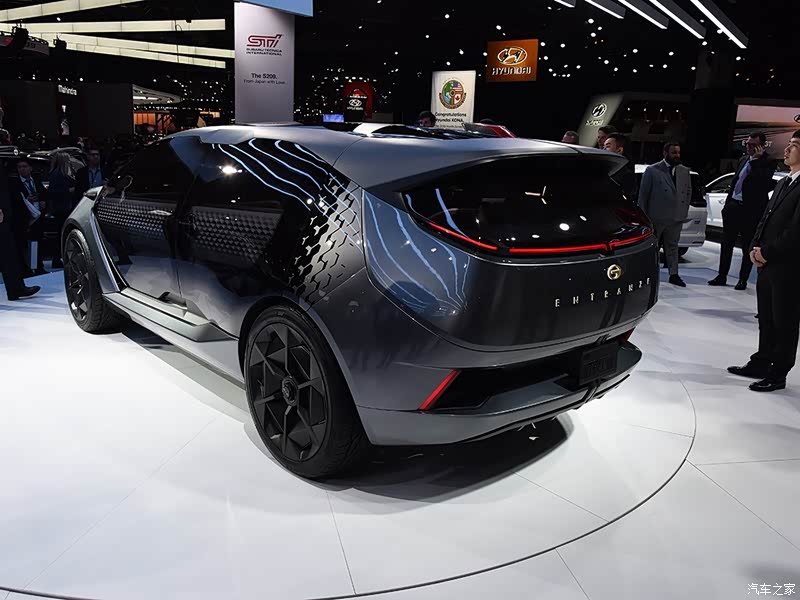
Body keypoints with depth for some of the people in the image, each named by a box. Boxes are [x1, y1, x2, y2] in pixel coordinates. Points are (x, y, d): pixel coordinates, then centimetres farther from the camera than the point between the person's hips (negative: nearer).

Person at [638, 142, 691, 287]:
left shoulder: (684, 172, 9)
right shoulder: (652, 171, -5)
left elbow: (688, 192, 17)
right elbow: (643, 194, -4)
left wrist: (684, 211, 9)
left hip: (676, 218, 4)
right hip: (655, 217, -4)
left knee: (672, 246, 11)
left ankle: (673, 274, 17)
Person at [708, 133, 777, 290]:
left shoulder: (768, 162, -7)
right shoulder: (743, 160, 14)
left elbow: (763, 181, -25)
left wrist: (755, 160, -19)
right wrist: (727, 204, 13)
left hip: (751, 210, -6)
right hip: (733, 206, 7)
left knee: (748, 247, 4)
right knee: (726, 244, 9)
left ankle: (743, 280, 12)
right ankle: (722, 276, 17)